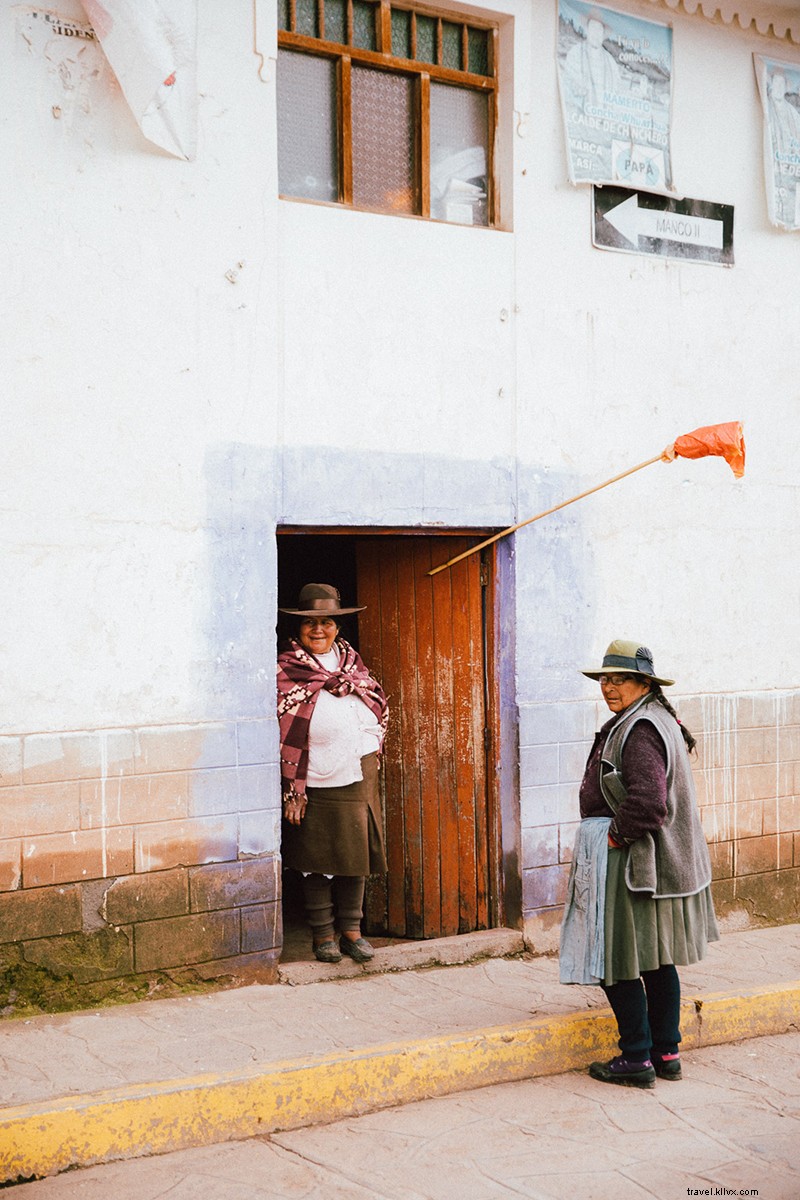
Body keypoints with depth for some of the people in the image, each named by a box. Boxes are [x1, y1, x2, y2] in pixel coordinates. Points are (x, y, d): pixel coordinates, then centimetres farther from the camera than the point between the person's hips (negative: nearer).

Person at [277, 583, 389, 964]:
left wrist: (371, 747, 8)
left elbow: (380, 708, 21)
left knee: (356, 856, 10)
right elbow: (285, 736, -11)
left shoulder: (351, 661, 11)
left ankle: (351, 930, 22)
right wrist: (291, 791, -15)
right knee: (317, 860, 3)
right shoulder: (287, 671, -6)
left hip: (360, 781, 5)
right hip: (318, 785, -5)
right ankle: (323, 934, 17)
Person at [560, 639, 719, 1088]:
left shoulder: (638, 730, -20)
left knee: (617, 962, -1)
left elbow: (647, 802, -32)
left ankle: (637, 1059, 6)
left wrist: (616, 836, -18)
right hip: (665, 861, 11)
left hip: (630, 863, -11)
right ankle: (667, 1053, 22)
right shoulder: (659, 720, 13)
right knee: (656, 960, 15)